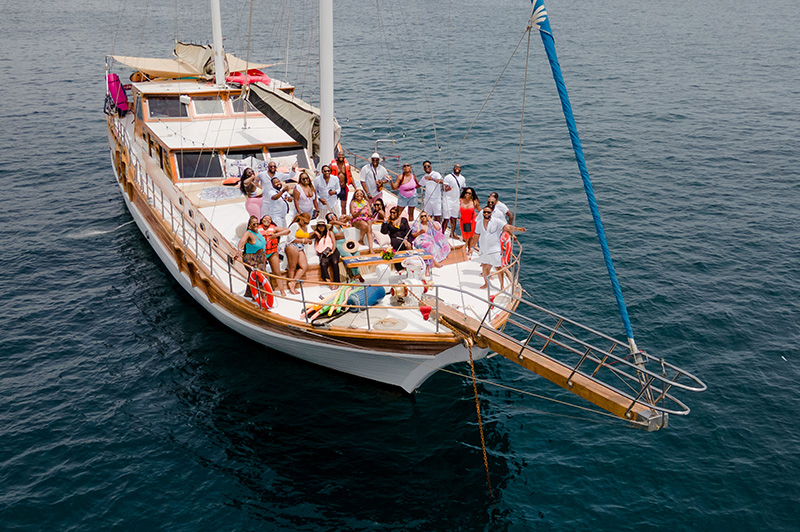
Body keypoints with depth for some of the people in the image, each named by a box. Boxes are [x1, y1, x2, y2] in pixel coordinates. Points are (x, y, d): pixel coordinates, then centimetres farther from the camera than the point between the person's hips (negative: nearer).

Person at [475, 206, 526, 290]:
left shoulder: (496, 221, -9)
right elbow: (477, 236, 14)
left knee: (498, 268, -2)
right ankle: (486, 283, 33)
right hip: (483, 250, 4)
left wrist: (518, 229, -32)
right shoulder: (479, 223, 4)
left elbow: (507, 227, -17)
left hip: (494, 249, -4)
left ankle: (502, 286, 10)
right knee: (484, 267, 12)